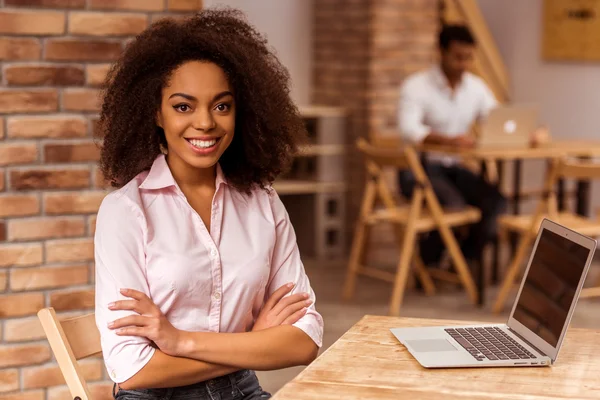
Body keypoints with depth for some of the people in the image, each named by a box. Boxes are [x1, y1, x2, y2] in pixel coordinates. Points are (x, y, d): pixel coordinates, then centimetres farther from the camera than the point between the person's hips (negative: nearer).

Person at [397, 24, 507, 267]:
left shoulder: (476, 87, 4)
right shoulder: (416, 86, -14)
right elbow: (409, 129, -31)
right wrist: (448, 139, -48)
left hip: (454, 167, 6)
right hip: (418, 168, -6)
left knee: (496, 202, -19)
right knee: (453, 204, -32)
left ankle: (464, 260, 0)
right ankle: (428, 265, -9)